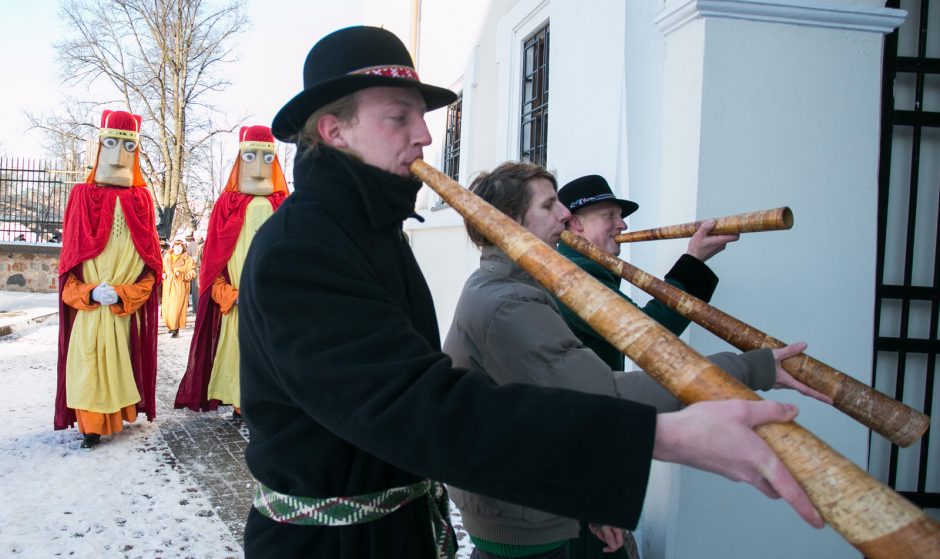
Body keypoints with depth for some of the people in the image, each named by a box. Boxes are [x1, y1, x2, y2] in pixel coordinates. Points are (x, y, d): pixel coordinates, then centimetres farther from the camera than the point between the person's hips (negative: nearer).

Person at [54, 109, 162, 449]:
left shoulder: (142, 199, 6)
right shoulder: (83, 195, 4)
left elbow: (150, 256, 3)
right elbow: (71, 254, 2)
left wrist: (122, 294, -10)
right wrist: (89, 293, -12)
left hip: (130, 306, 1)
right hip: (88, 306, -1)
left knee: (122, 362, 6)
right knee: (89, 364, -3)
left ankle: (120, 411, 20)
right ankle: (91, 425, 5)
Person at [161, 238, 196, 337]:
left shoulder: (188, 259, -1)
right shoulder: (167, 257, 12)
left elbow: (192, 273, -5)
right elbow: (162, 268, 23)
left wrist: (181, 275, -19)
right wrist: (163, 274, 1)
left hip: (180, 287, -4)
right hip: (168, 286, 4)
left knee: (176, 308, -10)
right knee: (167, 307, 6)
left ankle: (176, 329, -4)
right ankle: (170, 326, 25)